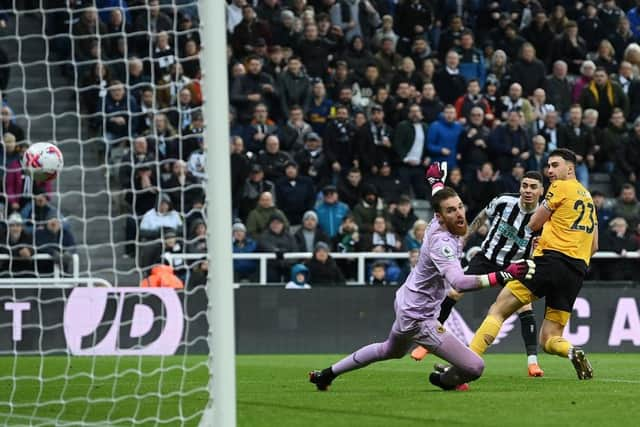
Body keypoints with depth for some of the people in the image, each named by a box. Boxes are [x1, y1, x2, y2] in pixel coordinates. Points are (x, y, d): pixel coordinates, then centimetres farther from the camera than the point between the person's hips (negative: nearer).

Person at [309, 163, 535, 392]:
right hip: (418, 318, -10)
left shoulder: (437, 223, -7)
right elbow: (458, 282, -50)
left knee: (391, 351, 39)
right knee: (474, 367, -13)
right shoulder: (442, 242, -33)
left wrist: (436, 180, 41)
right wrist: (504, 276, -57)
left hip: (405, 302, 10)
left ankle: (328, 374, 50)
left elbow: (439, 194, 19)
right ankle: (446, 380, 21)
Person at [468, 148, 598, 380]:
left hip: (551, 260, -7)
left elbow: (533, 224, 5)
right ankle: (572, 352, -25)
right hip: (577, 271, 7)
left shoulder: (561, 188, 1)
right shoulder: (588, 197, 24)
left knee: (498, 310, -4)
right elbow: (594, 246, 26)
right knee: (550, 340, 8)